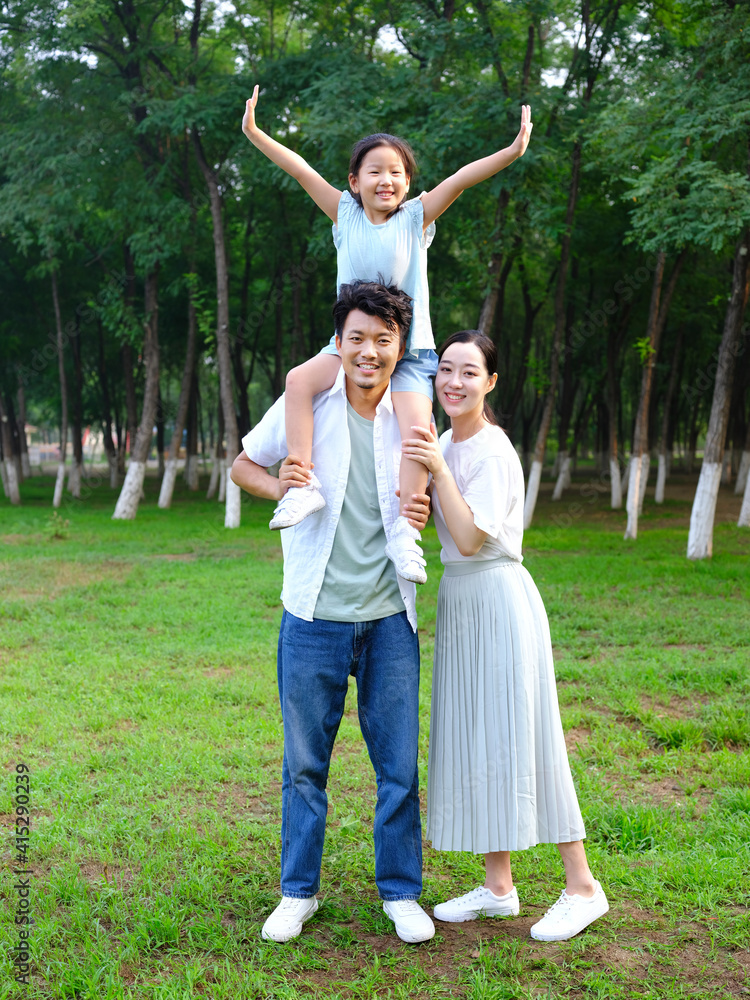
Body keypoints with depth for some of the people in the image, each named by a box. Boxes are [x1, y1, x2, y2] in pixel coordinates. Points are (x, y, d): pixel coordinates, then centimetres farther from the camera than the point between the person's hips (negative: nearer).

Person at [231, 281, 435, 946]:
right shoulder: (306, 402, -4)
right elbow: (243, 465, 9)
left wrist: (423, 514, -8)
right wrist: (282, 487, -13)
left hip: (390, 619, 1)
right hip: (315, 617, -1)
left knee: (399, 765, 8)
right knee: (305, 763, 11)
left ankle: (401, 892, 26)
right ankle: (299, 892, 28)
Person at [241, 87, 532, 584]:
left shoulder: (417, 217, 2)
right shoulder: (346, 214, 6)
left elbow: (460, 179, -10)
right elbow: (303, 171, 2)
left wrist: (512, 151, -21)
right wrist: (255, 133, -3)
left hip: (409, 350, -2)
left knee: (417, 425, -24)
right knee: (299, 378, -23)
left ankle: (405, 530, -22)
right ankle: (305, 482, -21)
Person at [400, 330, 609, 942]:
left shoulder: (493, 453, -14)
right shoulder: (447, 444, 10)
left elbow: (470, 538, -22)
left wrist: (437, 469, -27)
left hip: (500, 600, -8)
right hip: (459, 600, 8)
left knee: (520, 741, -4)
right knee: (475, 742, 10)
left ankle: (583, 886, 9)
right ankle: (498, 886, 21)